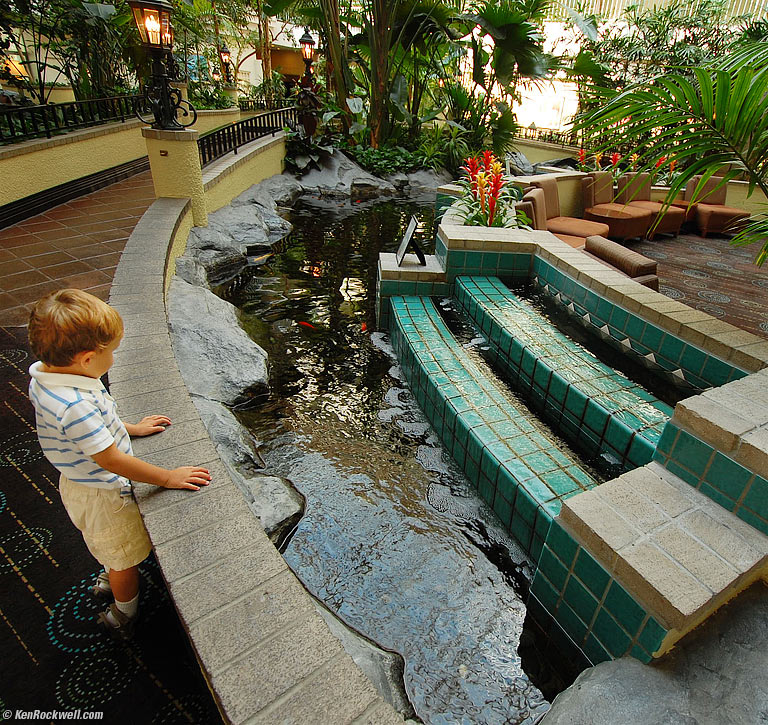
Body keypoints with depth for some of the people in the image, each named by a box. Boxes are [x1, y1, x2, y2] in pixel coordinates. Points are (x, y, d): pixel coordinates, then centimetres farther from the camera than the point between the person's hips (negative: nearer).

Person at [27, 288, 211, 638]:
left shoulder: (43, 374, -11)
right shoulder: (74, 406, -41)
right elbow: (112, 460, -34)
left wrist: (130, 428, 8)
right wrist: (168, 477, -25)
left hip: (81, 481, 9)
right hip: (102, 495, -9)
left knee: (112, 549, 37)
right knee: (126, 559, 19)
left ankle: (107, 578, 64)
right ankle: (126, 615, 44)